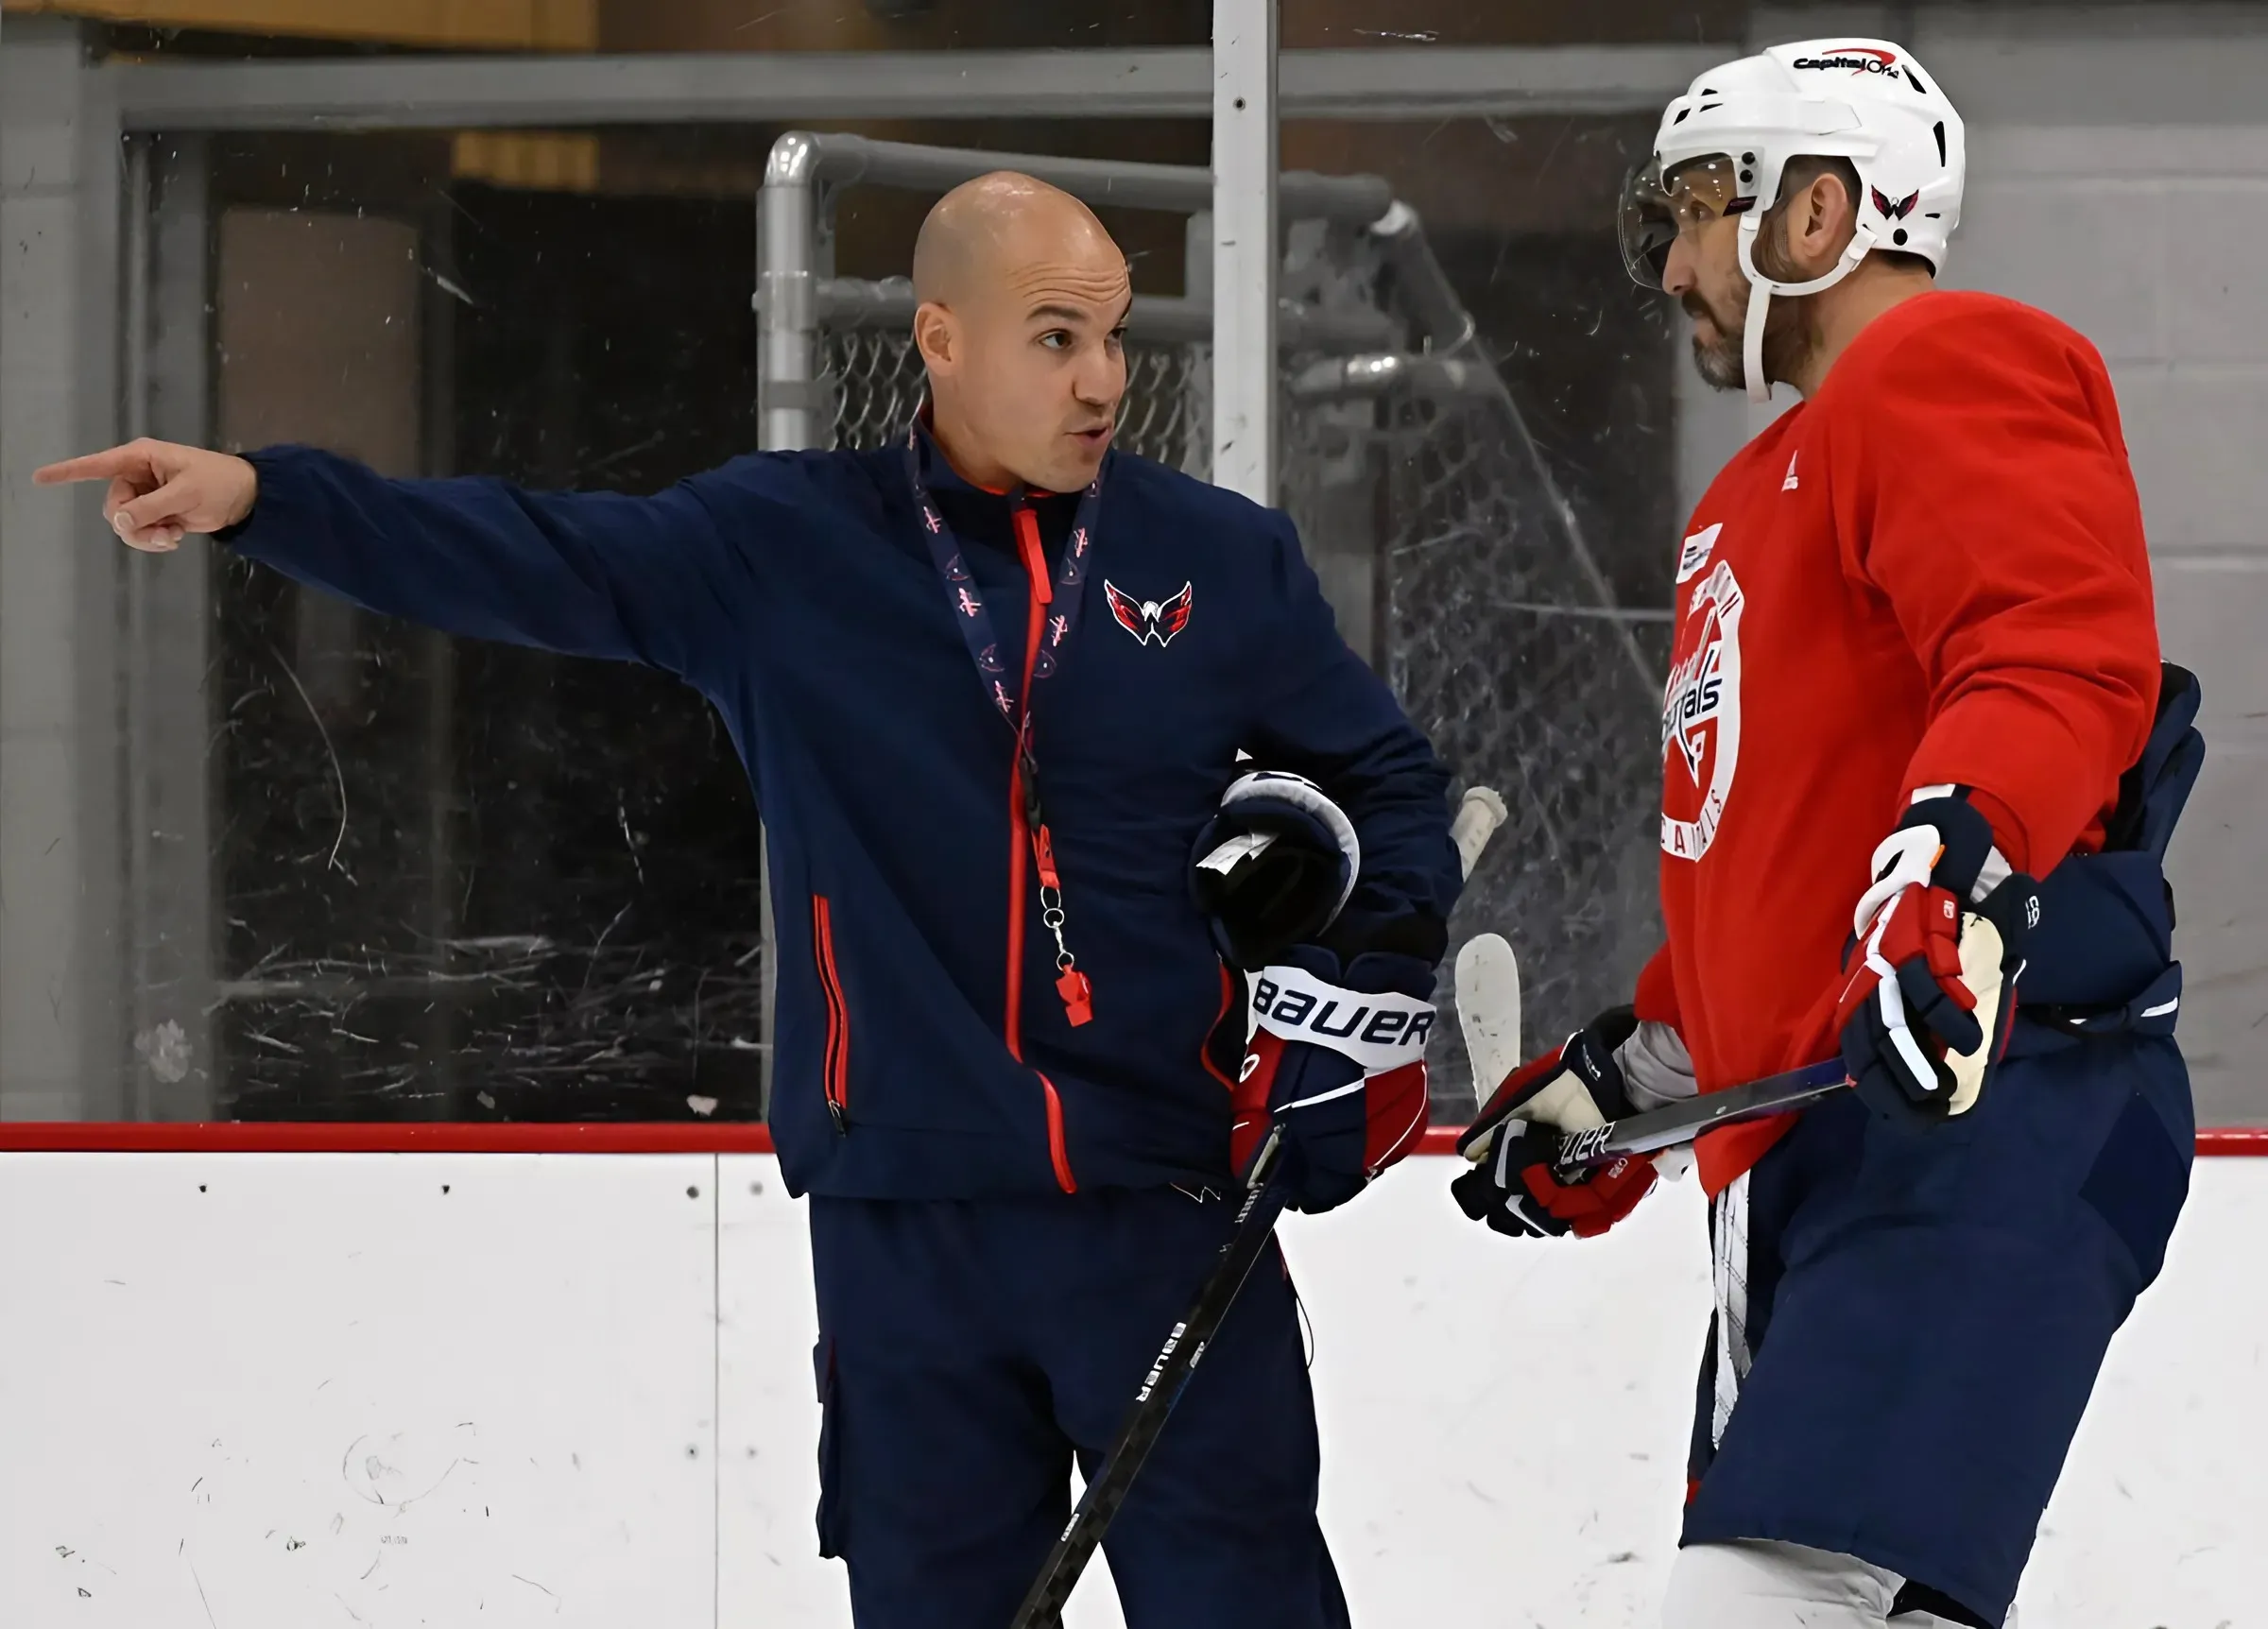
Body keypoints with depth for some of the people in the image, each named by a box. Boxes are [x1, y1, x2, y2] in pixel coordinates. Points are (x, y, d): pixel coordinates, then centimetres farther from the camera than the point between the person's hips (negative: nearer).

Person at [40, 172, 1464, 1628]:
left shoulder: (1225, 562, 4)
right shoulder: (783, 552, 2)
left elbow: (1389, 783, 14)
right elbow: (531, 562, -4)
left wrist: (1365, 978, -3)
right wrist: (258, 497, -15)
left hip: (1167, 1196, 0)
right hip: (905, 1220, 1)